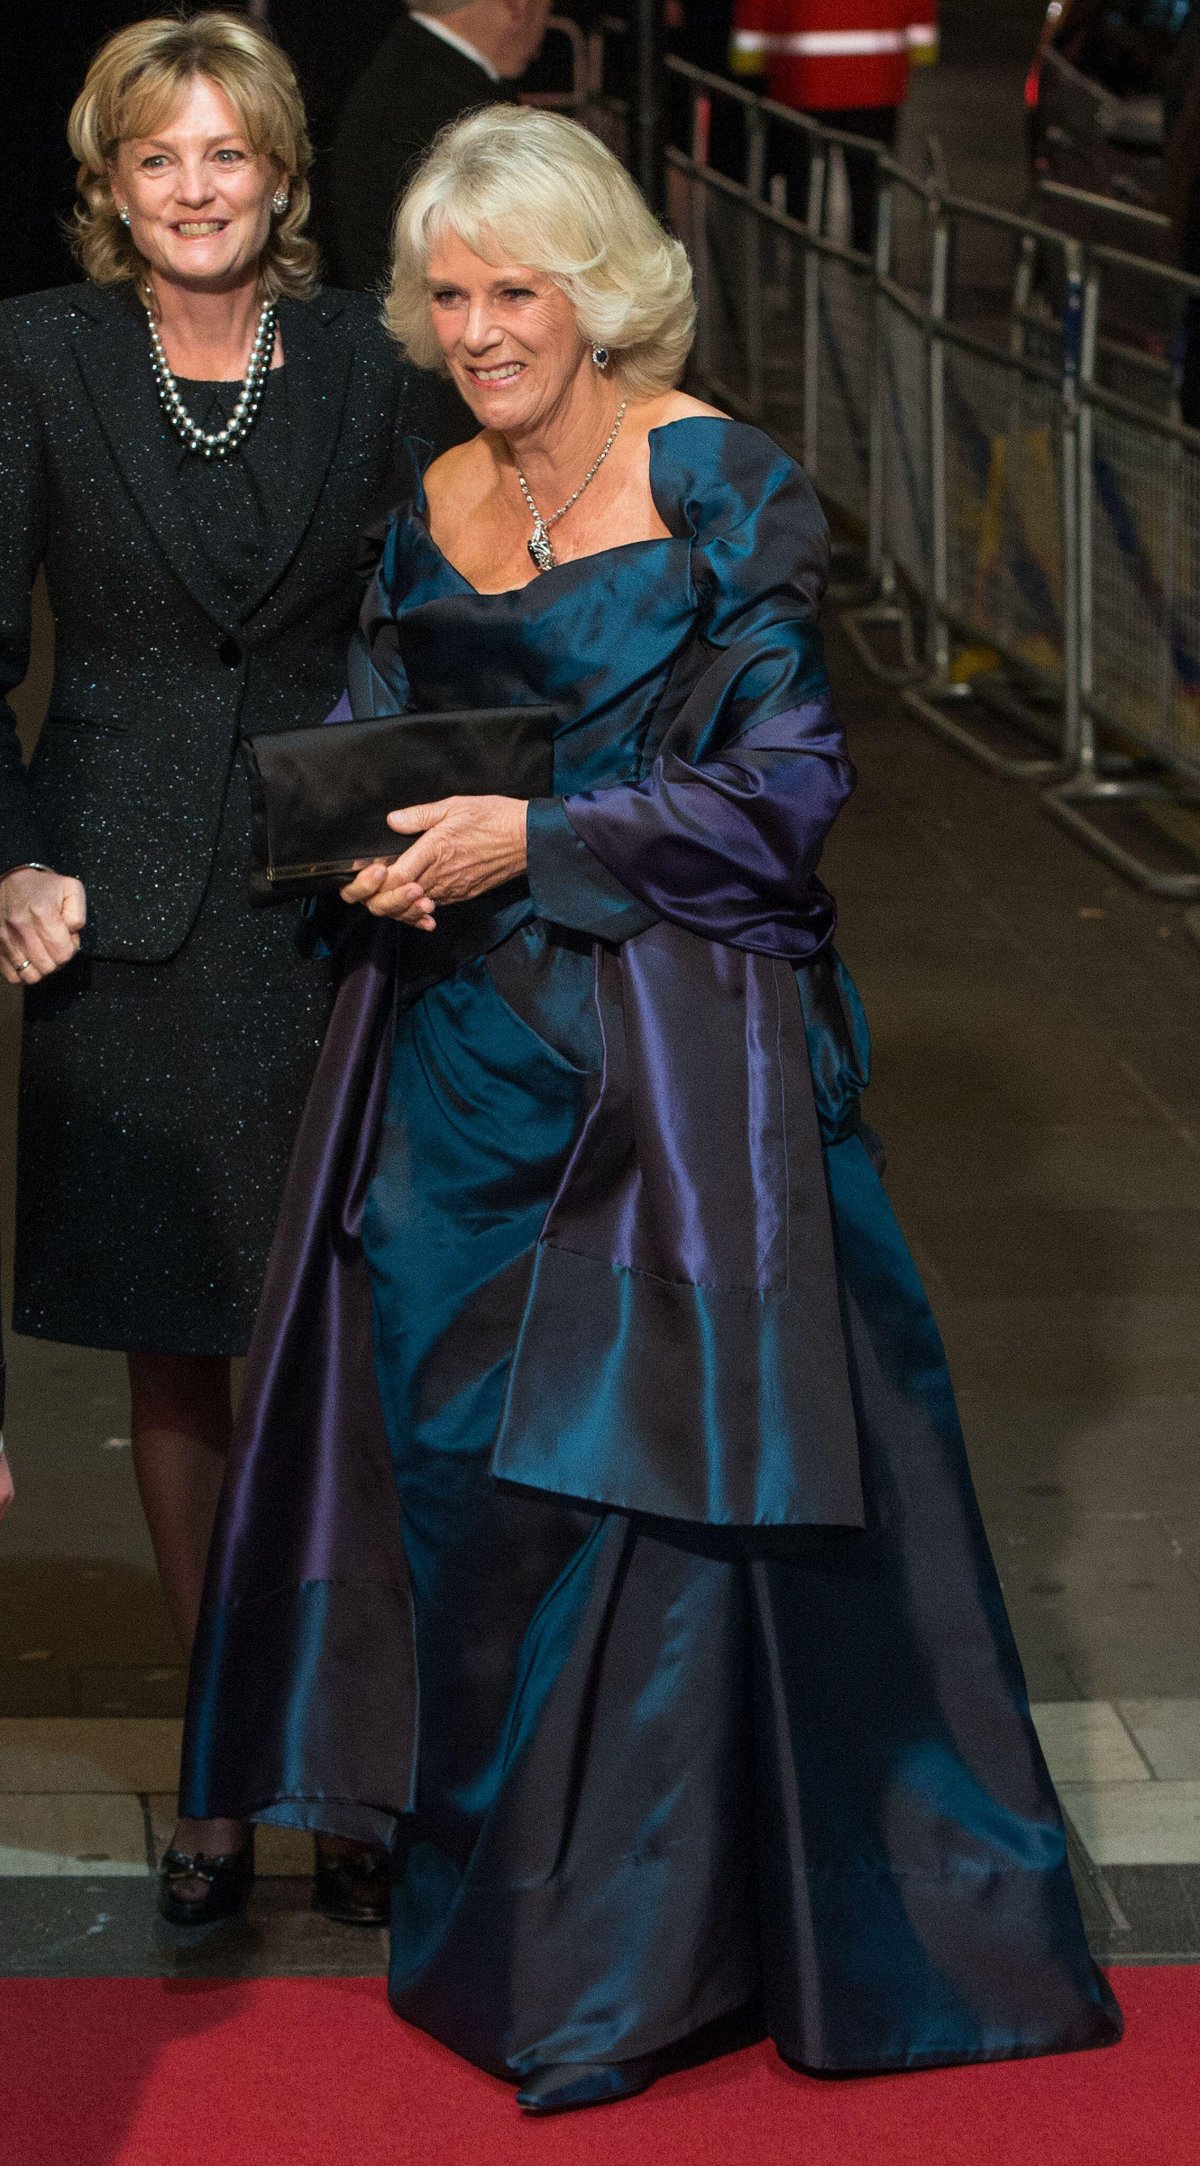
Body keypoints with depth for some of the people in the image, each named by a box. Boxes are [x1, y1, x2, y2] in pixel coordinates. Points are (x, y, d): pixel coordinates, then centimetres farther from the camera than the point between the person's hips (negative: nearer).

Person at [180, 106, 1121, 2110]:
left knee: (651, 1476, -3)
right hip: (464, 1059, 6)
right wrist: (382, 848, -7)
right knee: (456, 1463, 8)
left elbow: (785, 783, -12)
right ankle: (487, 1885, 23)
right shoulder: (434, 513, 9)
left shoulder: (720, 490, -8)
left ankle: (633, 1951, 9)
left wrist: (533, 839, -18)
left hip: (676, 1066, -6)